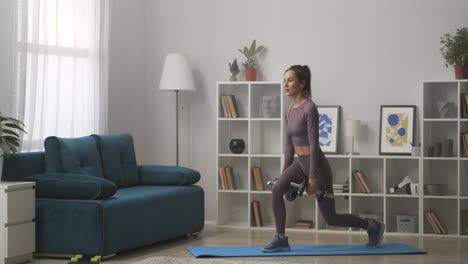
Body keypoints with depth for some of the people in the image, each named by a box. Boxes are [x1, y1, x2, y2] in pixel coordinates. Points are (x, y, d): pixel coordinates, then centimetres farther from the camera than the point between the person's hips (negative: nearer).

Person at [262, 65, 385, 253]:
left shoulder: (310, 108, -19)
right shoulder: (290, 110, 6)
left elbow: (314, 145, -21)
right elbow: (289, 145, 13)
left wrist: (312, 178, -22)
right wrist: (285, 174, 14)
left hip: (316, 163, -8)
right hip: (301, 162, 8)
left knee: (331, 218, 3)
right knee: (277, 189, -17)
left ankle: (373, 226, 25)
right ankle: (281, 240, -9)